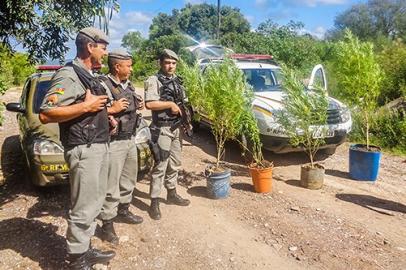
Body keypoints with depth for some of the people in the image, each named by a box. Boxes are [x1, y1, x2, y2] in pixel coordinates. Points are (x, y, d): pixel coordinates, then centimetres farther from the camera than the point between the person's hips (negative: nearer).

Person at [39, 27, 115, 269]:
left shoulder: (89, 76, 16)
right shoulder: (69, 75, -14)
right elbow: (46, 114, -22)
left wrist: (105, 117, 13)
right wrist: (86, 107, -20)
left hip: (100, 146, 10)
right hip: (84, 150, -10)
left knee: (95, 203, 17)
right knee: (83, 209, -1)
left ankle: (85, 250, 32)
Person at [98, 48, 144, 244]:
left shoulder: (128, 85, 12)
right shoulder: (103, 85, -15)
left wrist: (138, 106, 7)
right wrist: (112, 109, -25)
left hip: (131, 139, 9)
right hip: (114, 142, -9)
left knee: (129, 179, 20)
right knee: (111, 185, -1)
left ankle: (123, 211, 38)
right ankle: (107, 224, 12)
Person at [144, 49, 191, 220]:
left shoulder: (177, 81, 15)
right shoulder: (153, 80, -9)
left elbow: (184, 103, 24)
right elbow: (149, 104, -22)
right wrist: (171, 104, -17)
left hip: (177, 128, 8)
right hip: (162, 129, -8)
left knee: (174, 164, 15)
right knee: (160, 165, -6)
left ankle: (172, 194, 29)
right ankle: (154, 202, 3)